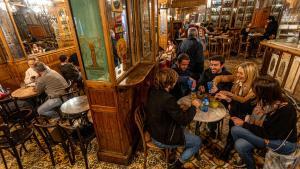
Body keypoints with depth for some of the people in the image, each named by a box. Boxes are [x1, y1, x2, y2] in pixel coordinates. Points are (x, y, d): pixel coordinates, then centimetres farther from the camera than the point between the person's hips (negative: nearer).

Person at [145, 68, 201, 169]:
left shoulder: (153, 91, -10)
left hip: (154, 130, 8)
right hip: (162, 138, -8)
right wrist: (193, 106, -10)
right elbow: (184, 120, -23)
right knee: (197, 142, 10)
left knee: (181, 127, 30)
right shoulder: (167, 99, -35)